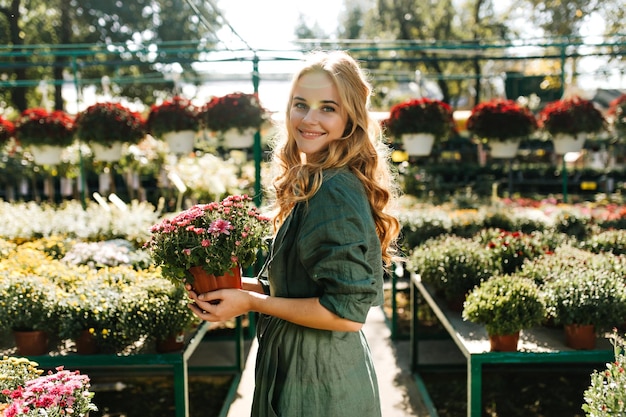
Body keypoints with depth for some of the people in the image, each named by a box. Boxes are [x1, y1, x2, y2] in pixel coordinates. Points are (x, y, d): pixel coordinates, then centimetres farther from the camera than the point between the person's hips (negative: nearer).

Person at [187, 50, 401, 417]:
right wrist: (239, 286, 1)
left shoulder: (335, 193, -24)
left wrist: (250, 302, -19)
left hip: (318, 383, -9)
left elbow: (347, 312, -25)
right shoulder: (311, 183, 6)